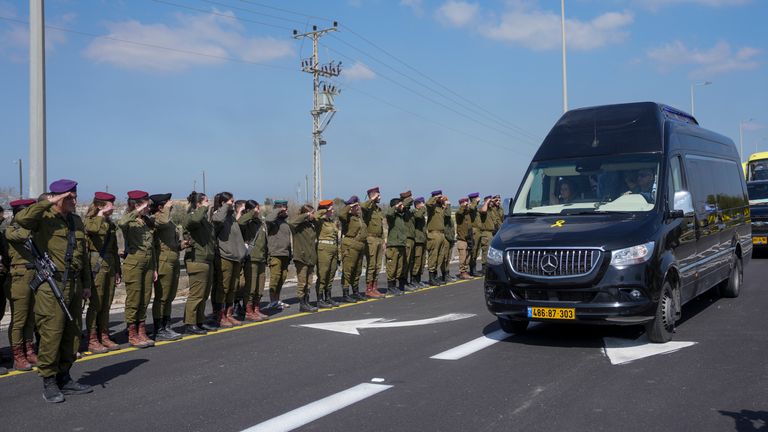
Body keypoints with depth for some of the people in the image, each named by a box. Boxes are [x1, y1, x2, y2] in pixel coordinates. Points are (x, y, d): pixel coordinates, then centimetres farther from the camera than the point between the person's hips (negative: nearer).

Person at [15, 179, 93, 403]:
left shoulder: (77, 221, 15)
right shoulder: (44, 218, -5)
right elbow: (21, 218, -29)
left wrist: (86, 284, 19)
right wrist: (49, 203, -22)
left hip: (74, 284, 7)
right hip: (51, 285, -7)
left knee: (72, 333, 11)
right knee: (51, 333, -5)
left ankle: (64, 378, 24)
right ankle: (49, 383, 6)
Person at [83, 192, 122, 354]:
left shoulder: (111, 223, 16)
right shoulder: (89, 221, -6)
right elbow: (95, 229, -33)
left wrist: (118, 270, 19)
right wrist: (101, 215, -17)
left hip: (110, 265, 7)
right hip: (96, 265, -7)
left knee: (106, 304, 10)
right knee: (95, 304, -4)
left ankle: (104, 337, 17)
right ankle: (92, 341, 3)